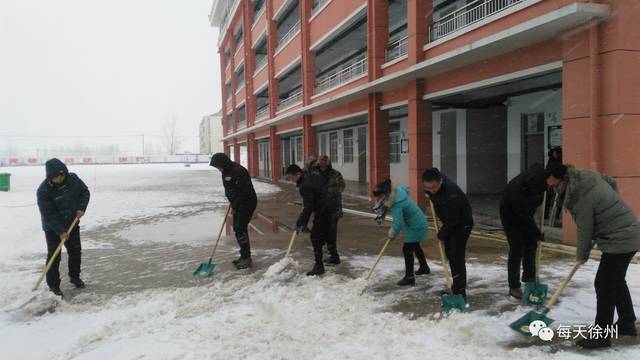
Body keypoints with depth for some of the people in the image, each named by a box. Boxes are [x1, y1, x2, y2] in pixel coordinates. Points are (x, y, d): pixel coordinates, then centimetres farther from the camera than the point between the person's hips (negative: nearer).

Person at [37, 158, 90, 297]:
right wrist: (60, 231, -27)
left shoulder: (73, 179, -14)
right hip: (53, 228, -4)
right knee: (54, 256, -2)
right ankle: (53, 284, 12)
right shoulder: (43, 190, -26)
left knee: (76, 252, 13)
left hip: (72, 223, 5)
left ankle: (75, 277, 32)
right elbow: (48, 215, -23)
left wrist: (81, 208, -14)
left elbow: (85, 192, 2)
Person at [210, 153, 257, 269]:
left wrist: (235, 207, -18)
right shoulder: (226, 171, 7)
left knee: (241, 229, -10)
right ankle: (244, 256, 24)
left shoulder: (238, 171, -24)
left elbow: (243, 192, -25)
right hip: (238, 204, 10)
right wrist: (232, 203, 10)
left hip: (247, 203, -10)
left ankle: (247, 259, -3)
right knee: (237, 229, 13)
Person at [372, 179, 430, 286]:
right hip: (417, 222, 10)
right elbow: (406, 189, 17)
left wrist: (391, 234, -14)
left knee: (407, 249, -7)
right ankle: (424, 268, 44)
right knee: (415, 246, 25)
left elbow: (398, 224, -33)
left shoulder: (396, 204, -33)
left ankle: (409, 277, 0)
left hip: (415, 227, -10)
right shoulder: (397, 190, -7)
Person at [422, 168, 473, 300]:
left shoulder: (451, 194, -38)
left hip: (461, 225, -9)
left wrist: (441, 234, -17)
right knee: (449, 254, 15)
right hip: (449, 223, 9)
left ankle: (460, 292, -8)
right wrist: (428, 194, 4)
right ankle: (456, 286, 28)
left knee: (457, 257, -13)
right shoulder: (435, 179, -14)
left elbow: (452, 221, -30)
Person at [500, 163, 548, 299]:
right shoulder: (517, 190, -41)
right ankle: (514, 287, 0)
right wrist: (537, 233, -18)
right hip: (510, 215, -7)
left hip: (525, 212, 7)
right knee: (517, 249, -9)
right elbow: (523, 217, -27)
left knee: (531, 244, 8)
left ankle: (529, 277, 25)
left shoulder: (538, 174, -26)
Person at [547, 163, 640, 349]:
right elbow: (612, 183, 19)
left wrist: (582, 255, 3)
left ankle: (601, 336, 3)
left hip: (619, 241, -10)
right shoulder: (588, 174, 0)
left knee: (604, 285, -5)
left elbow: (585, 231, -13)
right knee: (616, 281, 22)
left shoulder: (581, 199, -24)